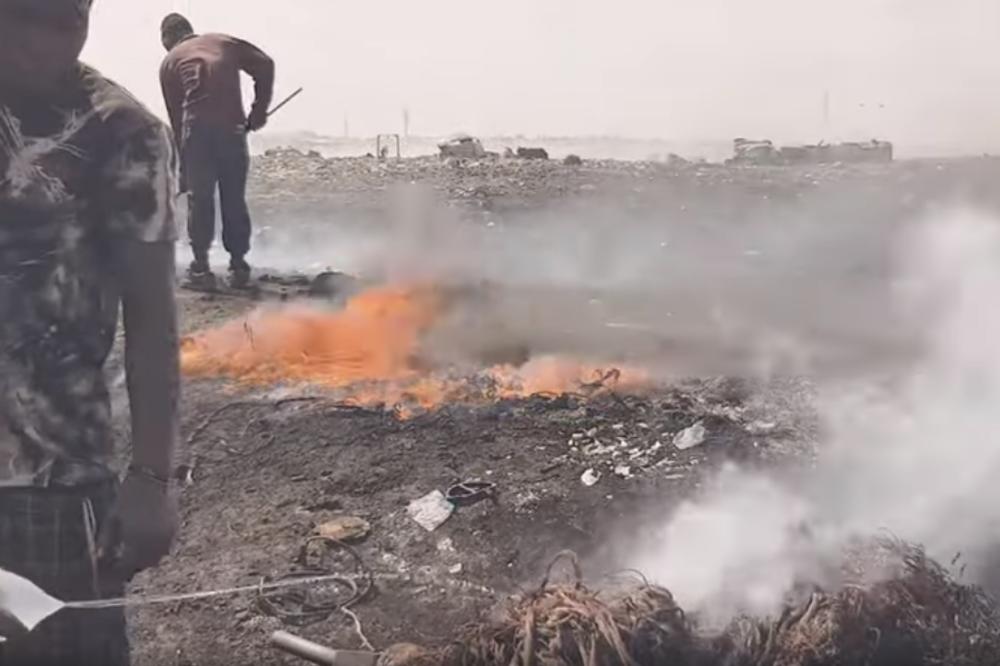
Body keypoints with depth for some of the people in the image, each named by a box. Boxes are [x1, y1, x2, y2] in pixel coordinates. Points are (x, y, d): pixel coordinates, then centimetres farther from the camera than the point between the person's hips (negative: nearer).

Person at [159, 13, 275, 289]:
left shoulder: (170, 61, 18)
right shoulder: (224, 42, 19)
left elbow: (175, 115, 17)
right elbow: (265, 65, 6)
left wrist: (182, 164, 21)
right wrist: (259, 110, 9)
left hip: (196, 128, -1)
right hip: (232, 127, 1)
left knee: (200, 198, 9)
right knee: (235, 198, 9)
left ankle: (201, 266, 11)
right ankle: (239, 264, 12)